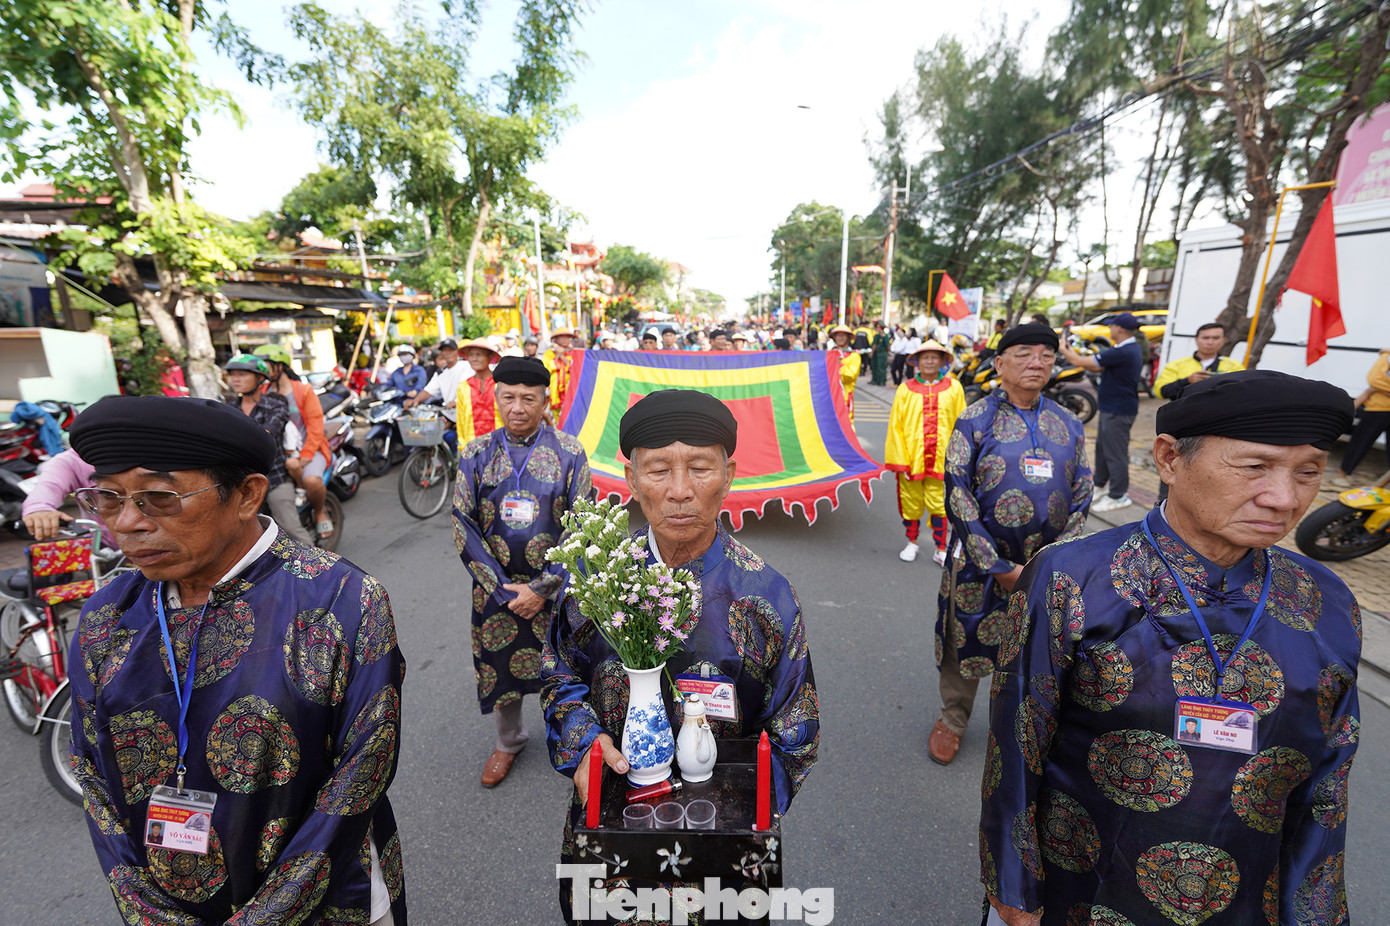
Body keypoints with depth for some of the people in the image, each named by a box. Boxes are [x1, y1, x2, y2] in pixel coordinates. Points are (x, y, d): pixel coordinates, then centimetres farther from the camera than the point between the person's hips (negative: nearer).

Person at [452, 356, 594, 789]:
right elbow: (463, 527, -3)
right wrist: (502, 589, -9)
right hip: (496, 588, 2)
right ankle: (509, 740, 44)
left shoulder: (569, 453, -7)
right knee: (500, 666, 16)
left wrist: (542, 588, -12)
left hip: (557, 587, -1)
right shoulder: (475, 454, -2)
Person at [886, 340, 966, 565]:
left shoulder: (953, 388, 5)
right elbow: (895, 426, 0)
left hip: (941, 459, 0)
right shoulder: (905, 390, 1)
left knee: (939, 506, 2)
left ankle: (941, 550, 19)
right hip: (911, 458, 0)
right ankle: (912, 543, 31)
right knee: (911, 504, 10)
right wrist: (900, 460, -6)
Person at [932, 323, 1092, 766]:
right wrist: (998, 567, -14)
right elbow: (958, 495, -12)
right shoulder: (974, 420, -8)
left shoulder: (1068, 425, 5)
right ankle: (952, 718, 34)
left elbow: (1081, 498, 6)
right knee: (966, 641, 10)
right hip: (980, 560, -3)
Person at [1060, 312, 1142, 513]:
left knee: (1115, 452, -3)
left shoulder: (1123, 352, -24)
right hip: (1112, 407, 11)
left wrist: (1063, 350, -6)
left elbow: (1079, 362, -23)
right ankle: (1101, 485, 34)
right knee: (1102, 447, 20)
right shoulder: (1131, 349, 11)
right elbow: (1099, 368, 13)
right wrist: (1072, 352, 9)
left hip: (1117, 411, -11)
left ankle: (1118, 496, 6)